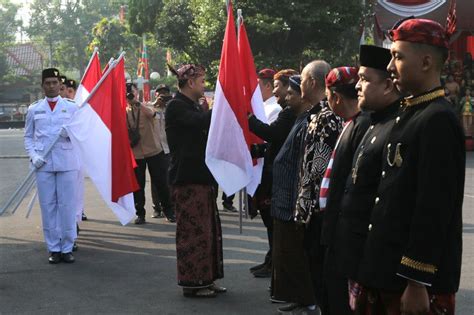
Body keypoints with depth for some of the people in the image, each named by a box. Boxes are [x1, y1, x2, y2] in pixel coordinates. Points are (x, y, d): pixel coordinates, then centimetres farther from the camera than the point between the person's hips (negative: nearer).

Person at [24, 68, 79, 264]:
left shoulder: (71, 107, 7)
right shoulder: (34, 109, 10)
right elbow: (28, 137, 11)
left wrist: (70, 132, -15)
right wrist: (33, 155, -5)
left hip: (67, 163, -1)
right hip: (43, 164, 1)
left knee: (67, 205, 0)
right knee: (48, 206, 2)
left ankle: (67, 248, 9)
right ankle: (53, 249, 10)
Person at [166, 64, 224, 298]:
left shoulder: (194, 106, 20)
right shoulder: (177, 106, -10)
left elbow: (208, 129, 24)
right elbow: (200, 122, -25)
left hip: (201, 177, 9)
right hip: (187, 179, -9)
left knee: (209, 230, 11)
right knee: (193, 231, -5)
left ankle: (205, 279, 19)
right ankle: (191, 283, 3)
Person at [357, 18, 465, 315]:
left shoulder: (438, 120, -16)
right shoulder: (410, 115, 12)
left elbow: (434, 209, -21)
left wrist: (418, 283, -20)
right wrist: (377, 275, 16)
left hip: (415, 278, -9)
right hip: (392, 270, 9)